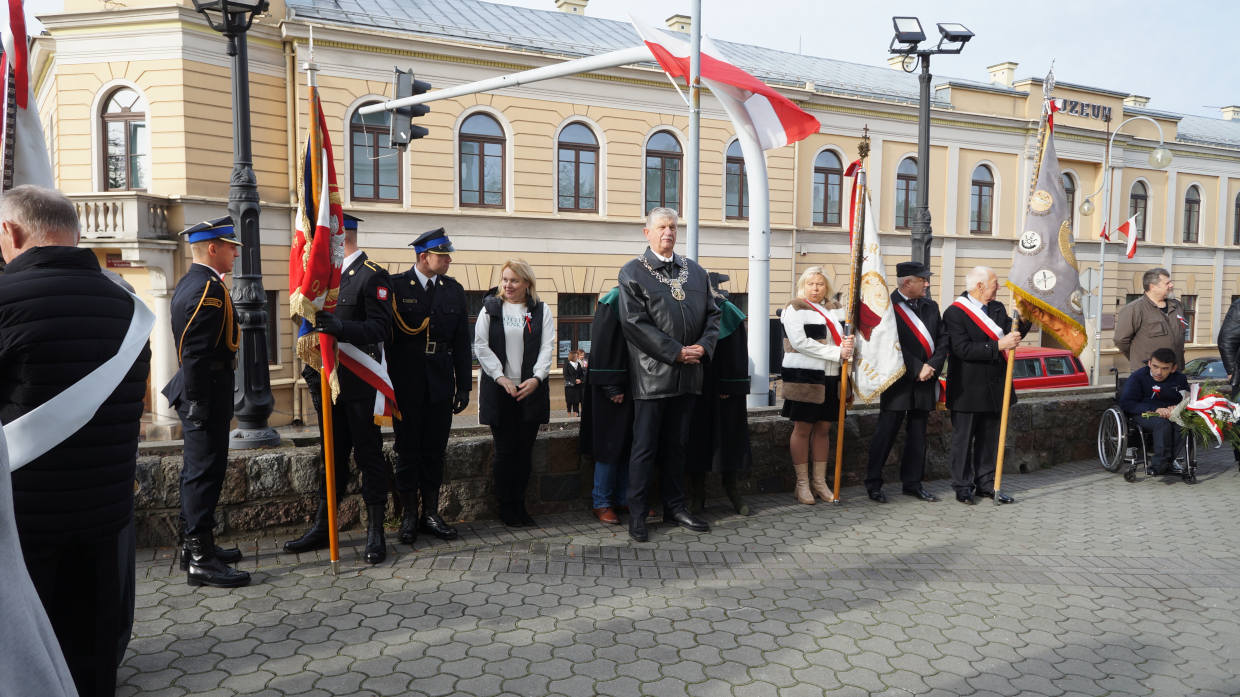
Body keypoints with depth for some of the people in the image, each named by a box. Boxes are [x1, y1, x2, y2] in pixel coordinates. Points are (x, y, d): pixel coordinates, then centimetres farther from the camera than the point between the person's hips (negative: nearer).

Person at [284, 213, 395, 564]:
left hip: (360, 384, -7)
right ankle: (322, 528, 21)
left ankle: (375, 532, 8)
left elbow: (380, 328, -17)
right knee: (333, 455, 13)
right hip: (330, 381, 8)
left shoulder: (373, 276, -9)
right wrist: (312, 370, 15)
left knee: (368, 454, 0)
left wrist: (340, 327, -31)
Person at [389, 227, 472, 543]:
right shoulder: (395, 286, -4)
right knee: (408, 452, 6)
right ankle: (409, 516, 18)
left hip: (441, 386, 3)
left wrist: (464, 386, 6)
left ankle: (431, 514, 21)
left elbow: (462, 343, 9)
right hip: (406, 385, -3)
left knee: (434, 452, 10)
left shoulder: (454, 290, 8)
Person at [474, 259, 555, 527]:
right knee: (505, 450, 2)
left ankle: (519, 506, 16)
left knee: (525, 451, 5)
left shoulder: (541, 311, 8)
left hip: (531, 389, 1)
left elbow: (547, 347, 1)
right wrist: (501, 377, -11)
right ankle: (506, 507, 13)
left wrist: (536, 378, -14)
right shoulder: (490, 309, 6)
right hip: (498, 390, -1)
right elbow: (481, 346, 0)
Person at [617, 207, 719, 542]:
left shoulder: (694, 271, 14)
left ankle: (675, 506, 25)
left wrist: (703, 346, -5)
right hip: (652, 374, -5)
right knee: (644, 447, 1)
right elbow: (634, 322, -12)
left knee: (676, 445, 15)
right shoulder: (632, 272, -3)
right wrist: (676, 352, -15)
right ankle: (636, 514, 10)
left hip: (687, 374, 5)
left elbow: (712, 313, 14)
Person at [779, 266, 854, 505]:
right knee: (803, 429, -1)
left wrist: (848, 344, -7)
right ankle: (802, 483, 7)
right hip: (804, 377, -6)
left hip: (831, 378, 6)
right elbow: (800, 342, -15)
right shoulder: (795, 308, -5)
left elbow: (844, 335, 19)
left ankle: (820, 481, 17)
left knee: (823, 429, 9)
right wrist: (836, 353, -17)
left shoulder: (835, 308, 15)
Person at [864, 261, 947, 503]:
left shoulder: (931, 307, 12)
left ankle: (912, 483, 22)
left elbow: (942, 340, 8)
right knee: (886, 432, -1)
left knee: (918, 434, 12)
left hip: (924, 381, 6)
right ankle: (873, 483, 8)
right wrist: (917, 369, -15)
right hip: (898, 381, -6)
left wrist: (931, 367, -8)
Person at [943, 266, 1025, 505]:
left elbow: (1011, 334, 6)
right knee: (963, 438, 3)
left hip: (993, 387, 7)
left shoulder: (998, 309, 12)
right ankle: (963, 486, 11)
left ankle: (985, 483, 23)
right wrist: (998, 346, -23)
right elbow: (963, 349, -21)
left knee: (989, 437, 13)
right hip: (967, 388, -7)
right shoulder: (955, 312, -12)